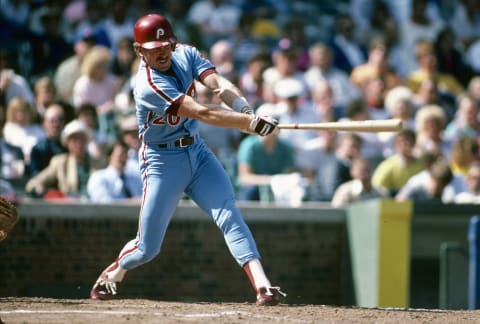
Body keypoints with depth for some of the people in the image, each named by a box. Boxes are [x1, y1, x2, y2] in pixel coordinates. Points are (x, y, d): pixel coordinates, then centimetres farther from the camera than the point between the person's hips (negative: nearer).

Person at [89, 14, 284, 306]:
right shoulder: (148, 85, -25)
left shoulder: (185, 54, -4)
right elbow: (202, 113, -32)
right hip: (163, 161, -5)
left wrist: (243, 107, -40)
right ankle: (112, 275, 32)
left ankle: (262, 286, -23)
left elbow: (217, 82, -18)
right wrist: (252, 123, -40)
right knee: (147, 248, 1)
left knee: (229, 215, -14)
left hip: (197, 152, 5)